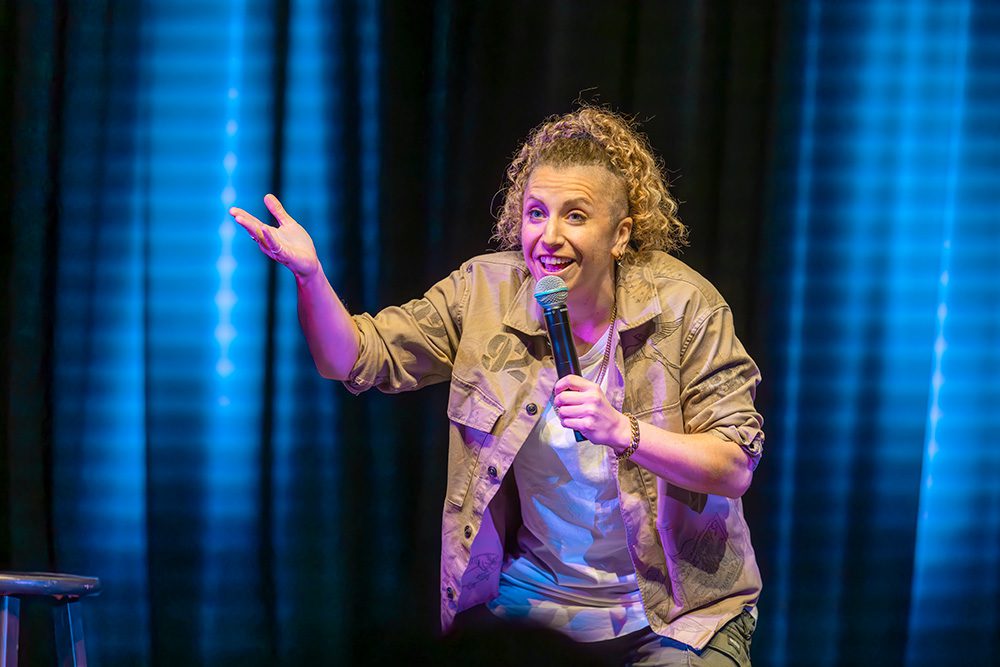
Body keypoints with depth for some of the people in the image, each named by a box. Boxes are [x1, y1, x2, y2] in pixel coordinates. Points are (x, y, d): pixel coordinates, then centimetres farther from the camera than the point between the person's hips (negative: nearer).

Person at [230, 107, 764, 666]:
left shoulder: (684, 305, -9)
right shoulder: (485, 291, -1)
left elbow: (736, 468, -11)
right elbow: (356, 360, -2)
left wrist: (624, 431, -27)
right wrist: (310, 274, -20)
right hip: (530, 598, 2)